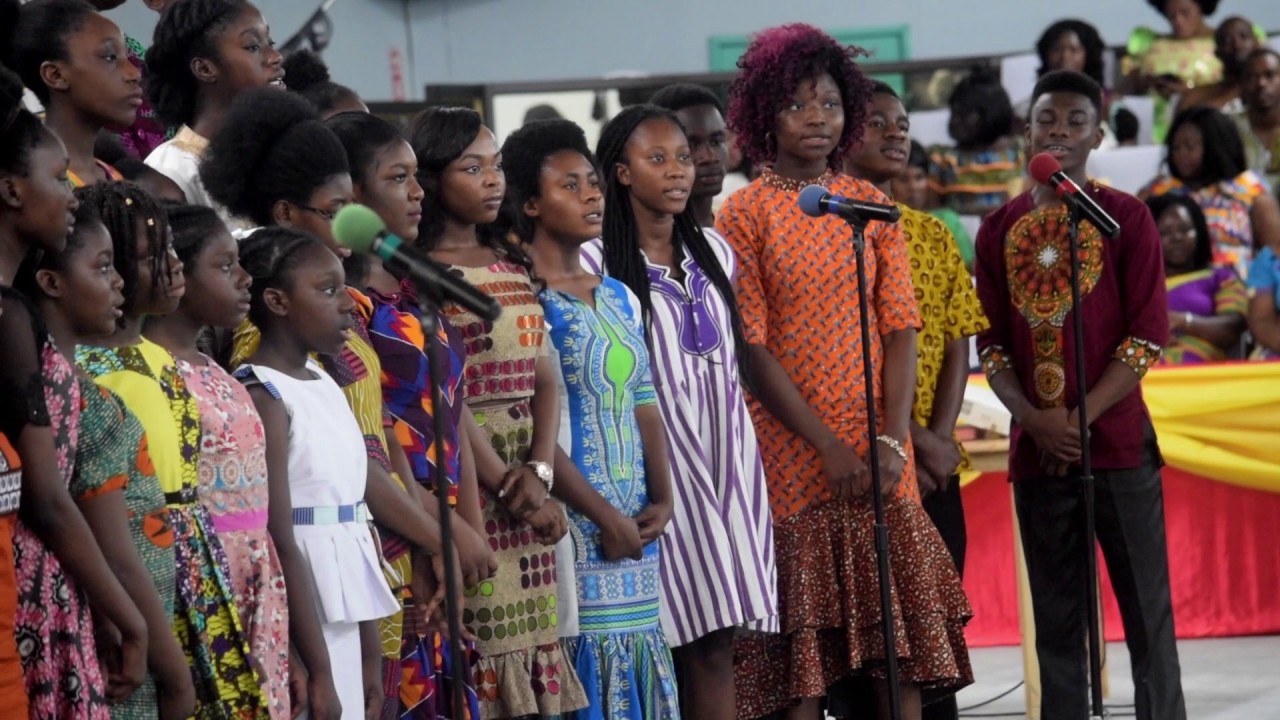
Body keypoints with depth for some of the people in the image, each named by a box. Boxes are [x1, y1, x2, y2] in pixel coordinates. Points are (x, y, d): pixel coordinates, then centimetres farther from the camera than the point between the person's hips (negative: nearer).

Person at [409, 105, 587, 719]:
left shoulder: (513, 264, 14)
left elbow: (544, 379, 9)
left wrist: (540, 472, -7)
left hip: (527, 480, 6)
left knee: (529, 633, 5)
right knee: (478, 637, -8)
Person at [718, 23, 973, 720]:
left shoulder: (869, 205, 9)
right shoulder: (744, 213, -2)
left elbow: (900, 327, 5)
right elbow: (751, 349, -7)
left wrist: (893, 440, -9)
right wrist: (828, 448, -13)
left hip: (878, 452, 4)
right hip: (791, 450, -3)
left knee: (902, 625, 1)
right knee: (803, 643, -3)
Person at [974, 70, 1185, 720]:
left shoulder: (1125, 218, 1)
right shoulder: (1001, 229, 10)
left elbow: (1149, 336, -4)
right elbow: (991, 345, 8)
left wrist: (1081, 418, -13)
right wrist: (1035, 419, -9)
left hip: (1118, 441, -3)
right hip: (1035, 449, 3)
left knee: (1146, 608, -4)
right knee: (1056, 618, 5)